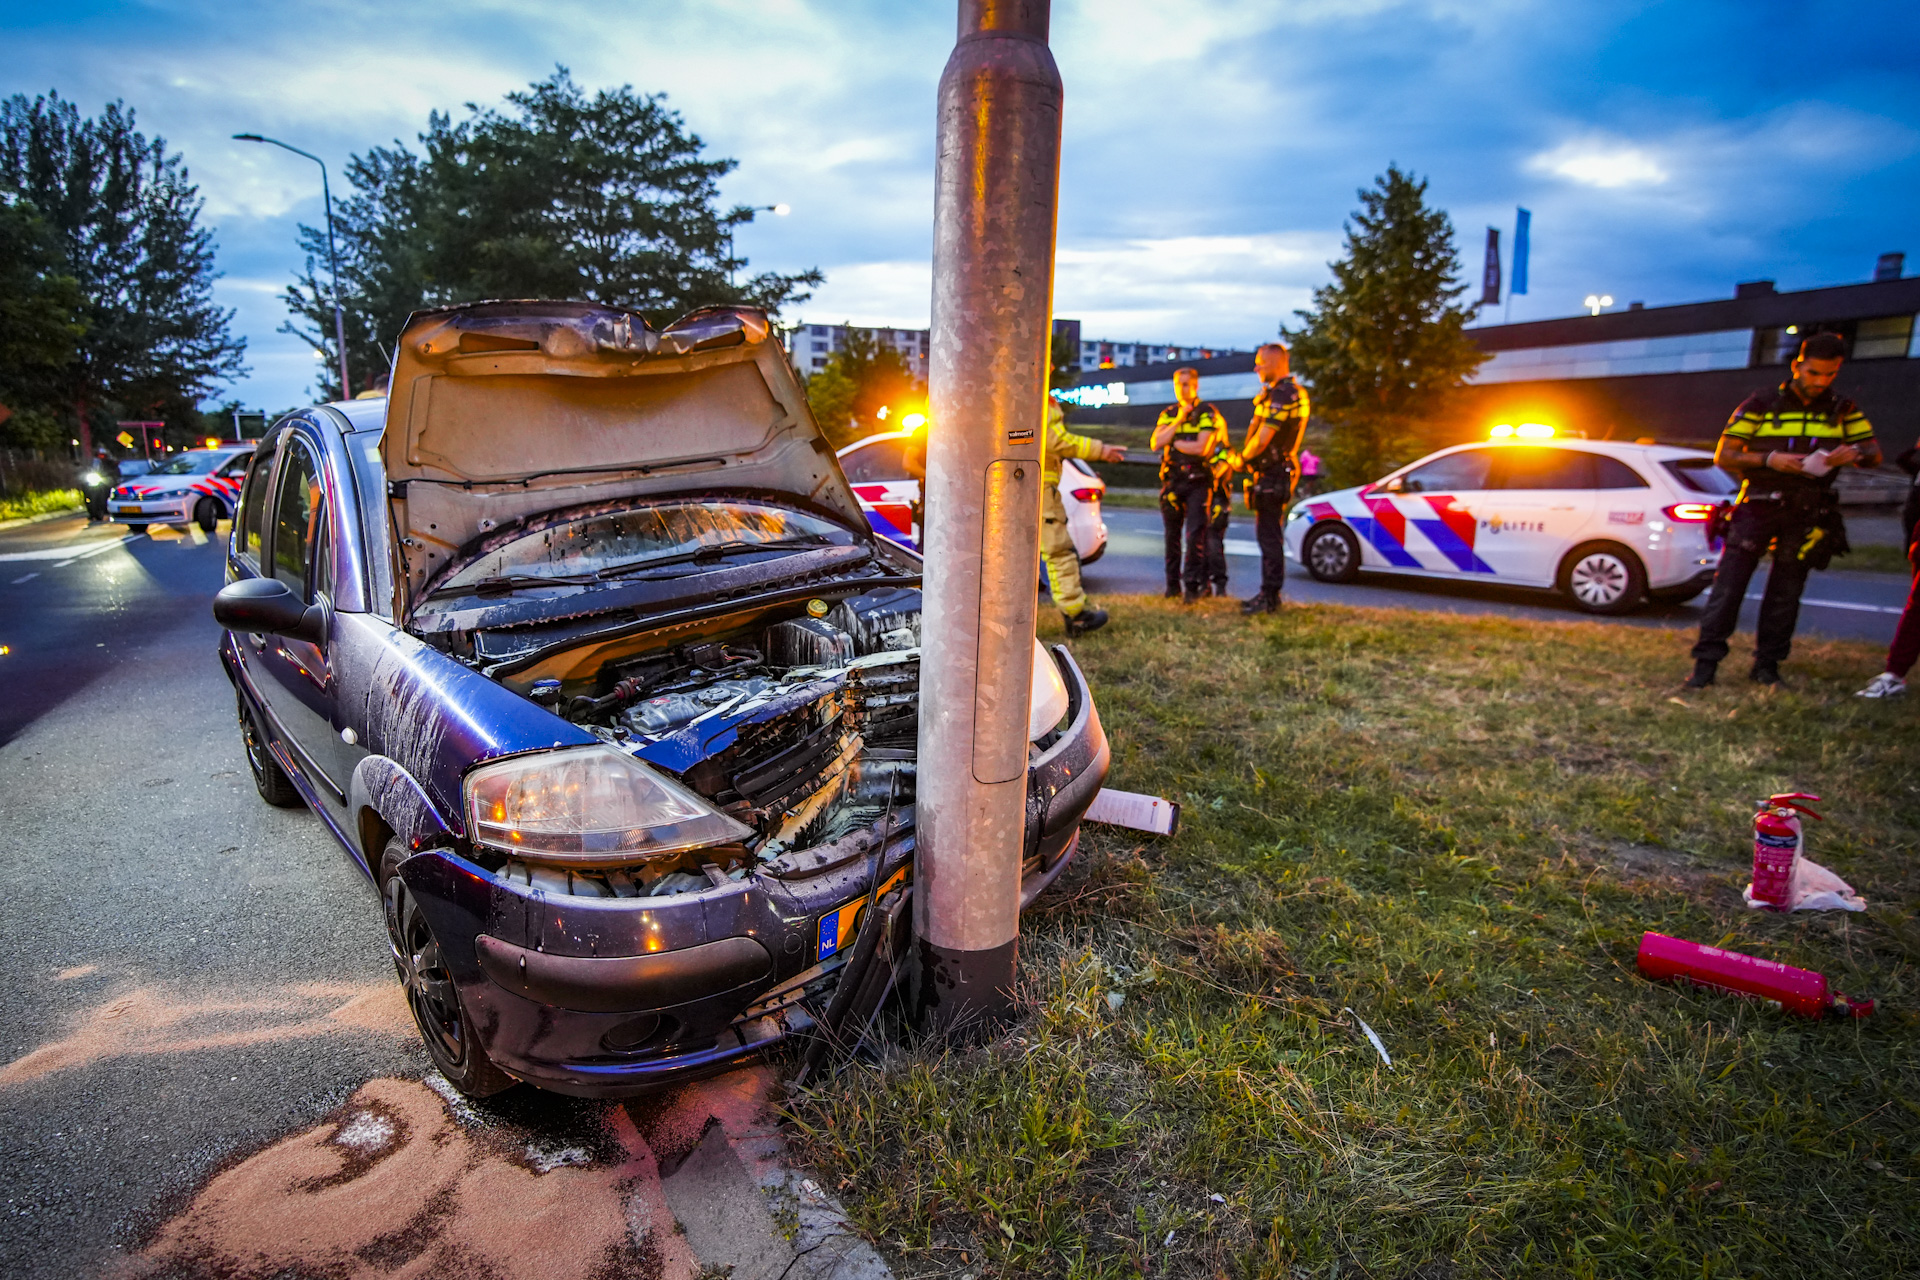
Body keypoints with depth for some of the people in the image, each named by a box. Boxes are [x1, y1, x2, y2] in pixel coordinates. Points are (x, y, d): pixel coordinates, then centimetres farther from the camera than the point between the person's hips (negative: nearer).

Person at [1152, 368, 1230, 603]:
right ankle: (1172, 584, 17)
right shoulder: (1168, 414, 13)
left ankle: (1192, 584, -8)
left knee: (1195, 535, -11)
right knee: (1172, 535, 8)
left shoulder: (1207, 413, -2)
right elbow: (1155, 443, -2)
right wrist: (1179, 419, -7)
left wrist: (1174, 442, -3)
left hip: (1197, 481, -4)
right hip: (1171, 480, 5)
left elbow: (1202, 448, -14)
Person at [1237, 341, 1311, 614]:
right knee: (1269, 535, 14)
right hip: (1277, 472, 11)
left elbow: (1262, 440, -20)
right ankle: (1269, 595, 21)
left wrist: (1242, 456, -5)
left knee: (1268, 536, -7)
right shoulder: (1295, 391, 18)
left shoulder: (1282, 394, -17)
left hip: (1271, 475, -11)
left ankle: (1270, 597, -3)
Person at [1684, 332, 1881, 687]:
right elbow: (1723, 455, -2)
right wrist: (1769, 460, -19)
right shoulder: (1761, 404, 1)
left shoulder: (1843, 411, 11)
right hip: (1757, 508, -3)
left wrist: (1855, 454, -12)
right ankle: (1706, 661, -7)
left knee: (1785, 593, 5)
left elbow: (1875, 453, 12)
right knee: (1729, 585, -9)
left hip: (1806, 517, 3)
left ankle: (1767, 665, 13)